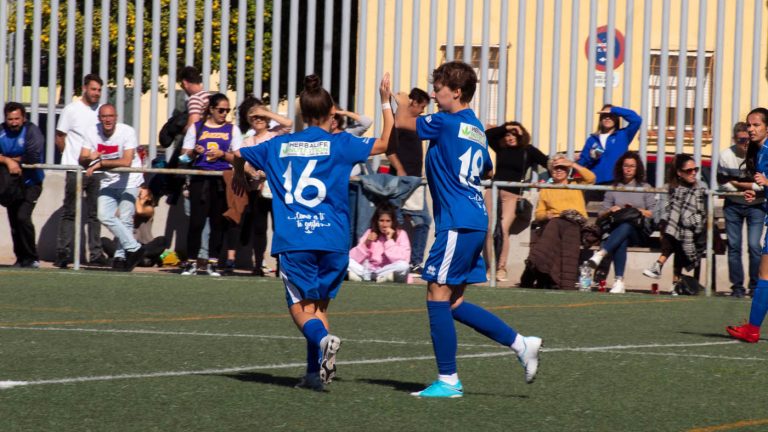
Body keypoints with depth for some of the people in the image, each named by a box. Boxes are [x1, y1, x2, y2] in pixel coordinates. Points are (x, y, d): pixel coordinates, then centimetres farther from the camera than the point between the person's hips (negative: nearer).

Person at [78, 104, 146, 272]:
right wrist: (90, 158, -34)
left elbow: (126, 161, -28)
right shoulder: (91, 133, -8)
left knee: (125, 219, -9)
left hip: (129, 181, -4)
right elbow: (82, 160, -10)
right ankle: (134, 248, -1)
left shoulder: (127, 132, -19)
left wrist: (100, 163, -32)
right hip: (108, 181, 4)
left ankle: (120, 256, 4)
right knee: (105, 216, -9)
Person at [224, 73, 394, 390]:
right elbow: (385, 143, 9)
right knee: (319, 303, 12)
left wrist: (239, 172, 48)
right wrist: (386, 102, 17)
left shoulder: (278, 145, 11)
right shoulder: (338, 144, 4)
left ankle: (322, 339, -31)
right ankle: (315, 372, 2)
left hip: (292, 241, 0)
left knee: (300, 305, 0)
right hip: (332, 239, 0)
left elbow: (234, 156, 25)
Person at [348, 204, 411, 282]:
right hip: (368, 270, 2)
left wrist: (389, 240, -14)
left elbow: (402, 260, -17)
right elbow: (354, 258, 0)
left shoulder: (400, 234, -1)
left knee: (403, 266, -34)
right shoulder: (370, 233, 8)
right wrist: (366, 244, -14)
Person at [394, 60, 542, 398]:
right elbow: (486, 170, 30)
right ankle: (521, 344, 13)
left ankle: (448, 381, -3)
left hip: (458, 224, -9)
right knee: (454, 303, 13)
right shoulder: (476, 128, 15)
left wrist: (401, 103, 19)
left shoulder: (447, 122, -11)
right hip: (475, 221, 9)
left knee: (438, 297, -5)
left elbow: (403, 122, -1)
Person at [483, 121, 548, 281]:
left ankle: (501, 268, -13)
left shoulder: (528, 151, 4)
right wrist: (505, 127, -3)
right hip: (494, 191, 3)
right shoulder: (501, 148, 12)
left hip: (511, 195, -3)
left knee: (503, 229, -17)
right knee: (489, 230, -3)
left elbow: (548, 163, 1)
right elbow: (488, 134, 2)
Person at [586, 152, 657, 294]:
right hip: (616, 228, 1)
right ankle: (619, 281, -50)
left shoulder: (645, 188, 19)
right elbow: (601, 215, 19)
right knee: (621, 242, -38)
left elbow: (653, 214, 8)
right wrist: (610, 211, -2)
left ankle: (600, 253, -59)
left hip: (638, 231, -1)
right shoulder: (613, 189, 22)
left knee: (625, 227, -39)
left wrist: (637, 211, -7)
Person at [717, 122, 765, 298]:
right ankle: (737, 286, 9)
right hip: (733, 205, 2)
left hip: (756, 206, -2)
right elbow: (723, 184, -5)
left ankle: (755, 286, 2)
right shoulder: (726, 156, -7)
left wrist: (738, 184, -14)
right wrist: (748, 189, -13)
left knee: (754, 246, -10)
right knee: (734, 246, 1)